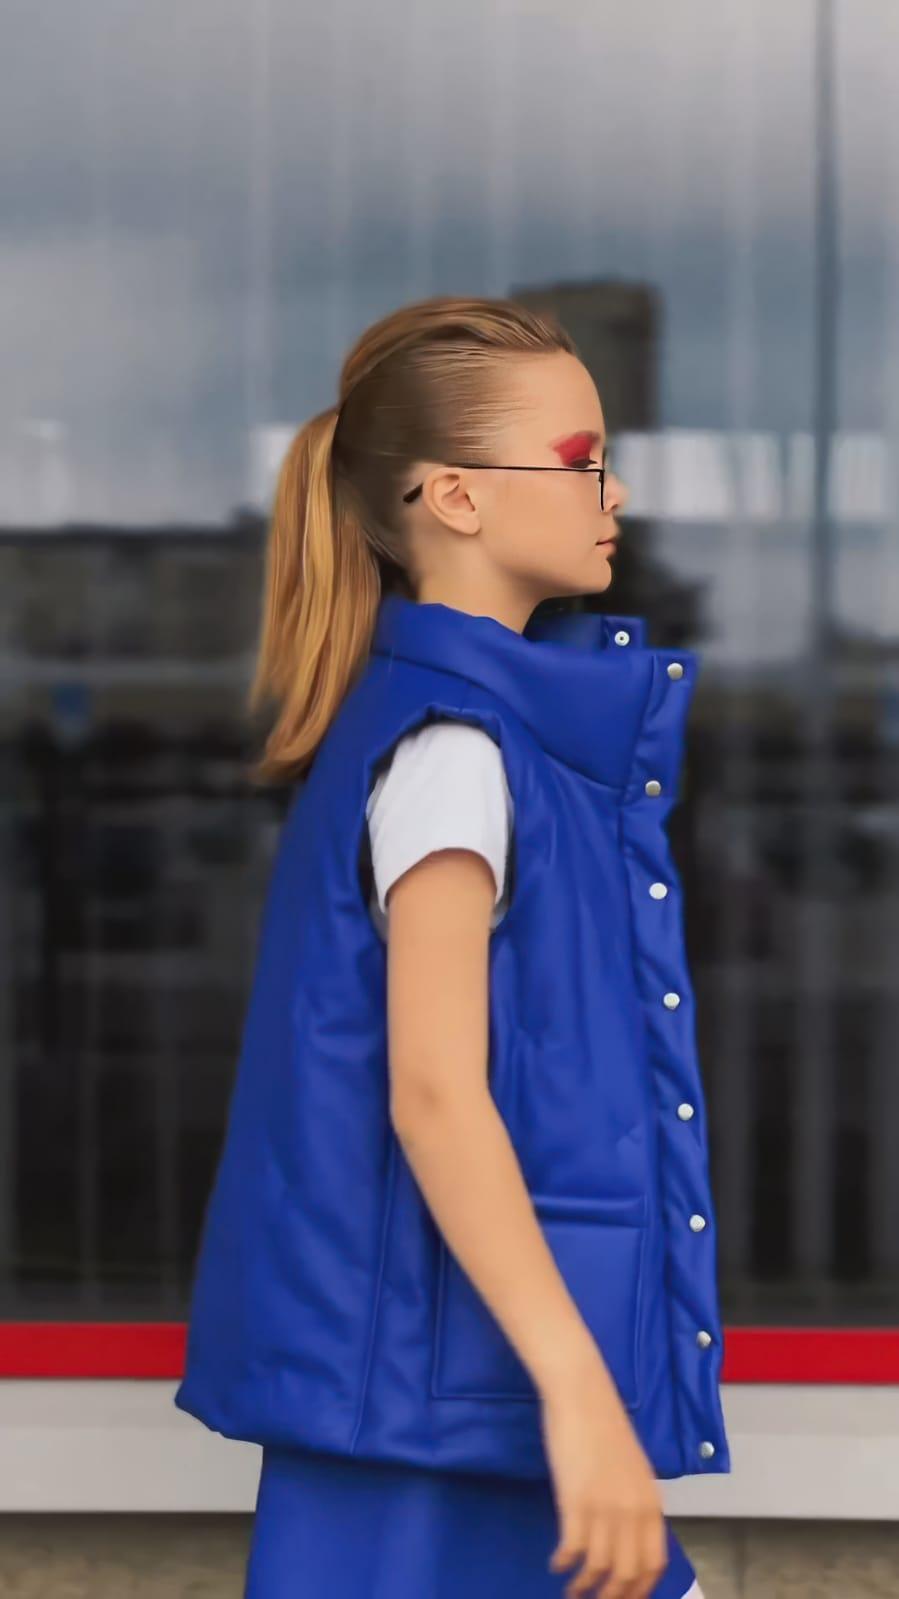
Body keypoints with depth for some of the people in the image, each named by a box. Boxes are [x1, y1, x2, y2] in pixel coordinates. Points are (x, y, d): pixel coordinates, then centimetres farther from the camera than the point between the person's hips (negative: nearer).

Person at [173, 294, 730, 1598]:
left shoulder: (512, 722, 11)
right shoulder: (448, 748, -16)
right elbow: (432, 1094, -24)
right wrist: (579, 1391, -29)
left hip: (496, 1365, 10)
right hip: (456, 1382, -10)